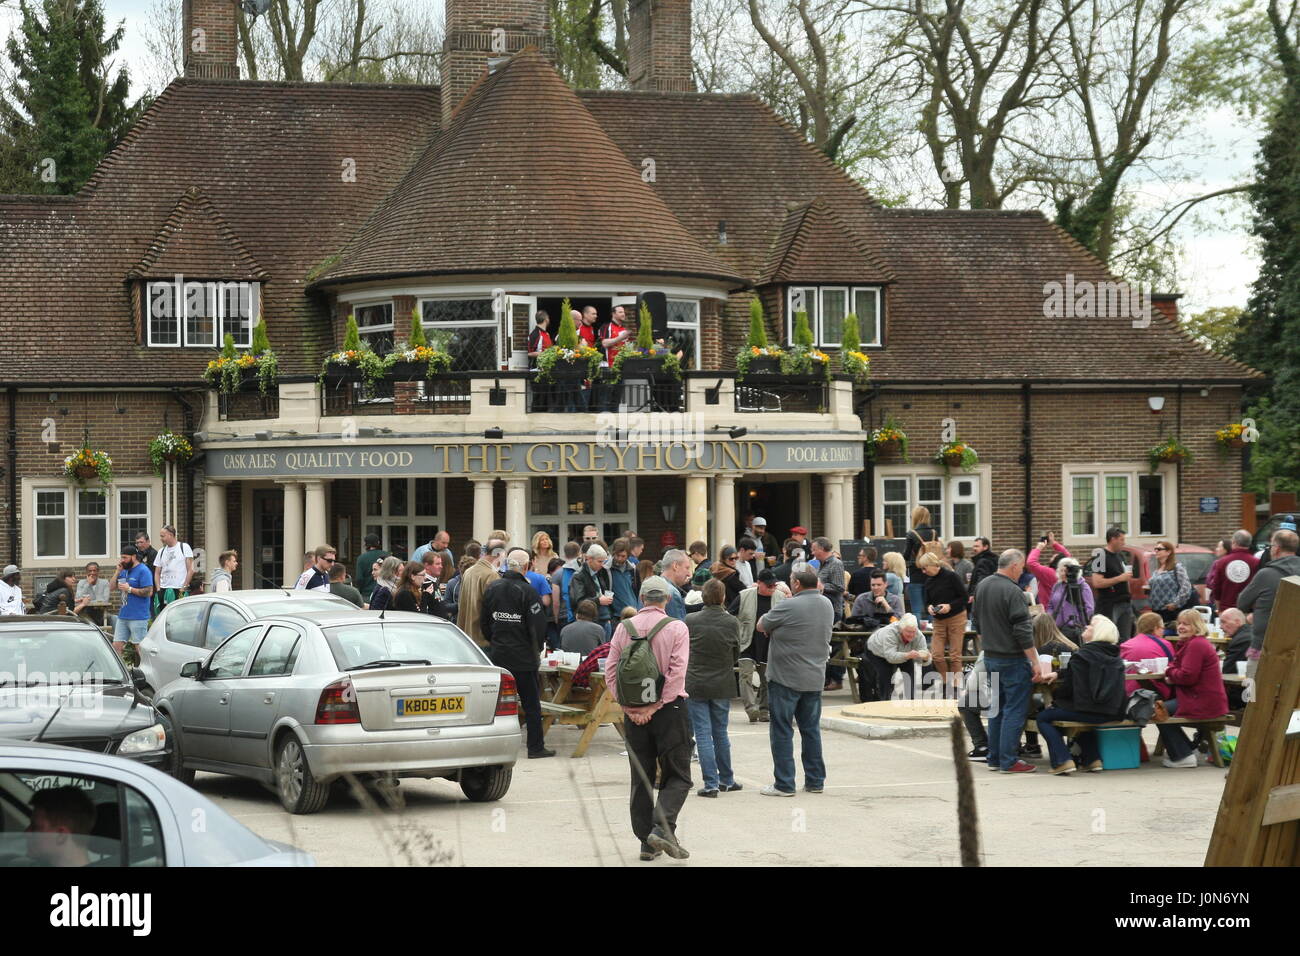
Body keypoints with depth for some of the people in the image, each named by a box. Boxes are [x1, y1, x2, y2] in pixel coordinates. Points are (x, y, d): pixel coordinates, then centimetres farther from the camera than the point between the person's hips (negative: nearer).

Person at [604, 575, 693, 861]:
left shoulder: (624, 628, 3)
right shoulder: (676, 628, -7)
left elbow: (610, 673, 0)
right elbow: (676, 673, -14)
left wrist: (628, 708, -1)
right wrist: (655, 707, -11)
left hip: (634, 715, 4)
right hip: (669, 709, -4)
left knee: (641, 779, 11)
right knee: (677, 777, 3)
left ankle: (647, 842, 11)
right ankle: (662, 828, -17)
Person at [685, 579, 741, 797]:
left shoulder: (690, 621, -10)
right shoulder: (732, 623, -6)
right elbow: (736, 656, 5)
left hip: (695, 684, -2)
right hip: (722, 685, 2)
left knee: (703, 734, 1)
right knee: (720, 733, 16)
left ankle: (711, 784, -3)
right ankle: (726, 780, 23)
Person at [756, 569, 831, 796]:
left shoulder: (788, 607, -17)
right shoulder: (827, 605, 6)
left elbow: (761, 626, -6)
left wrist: (767, 618, 16)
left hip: (785, 678, -7)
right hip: (815, 678, 7)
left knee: (782, 730, 1)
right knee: (811, 729, 14)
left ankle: (784, 784, 0)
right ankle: (815, 781, 18)